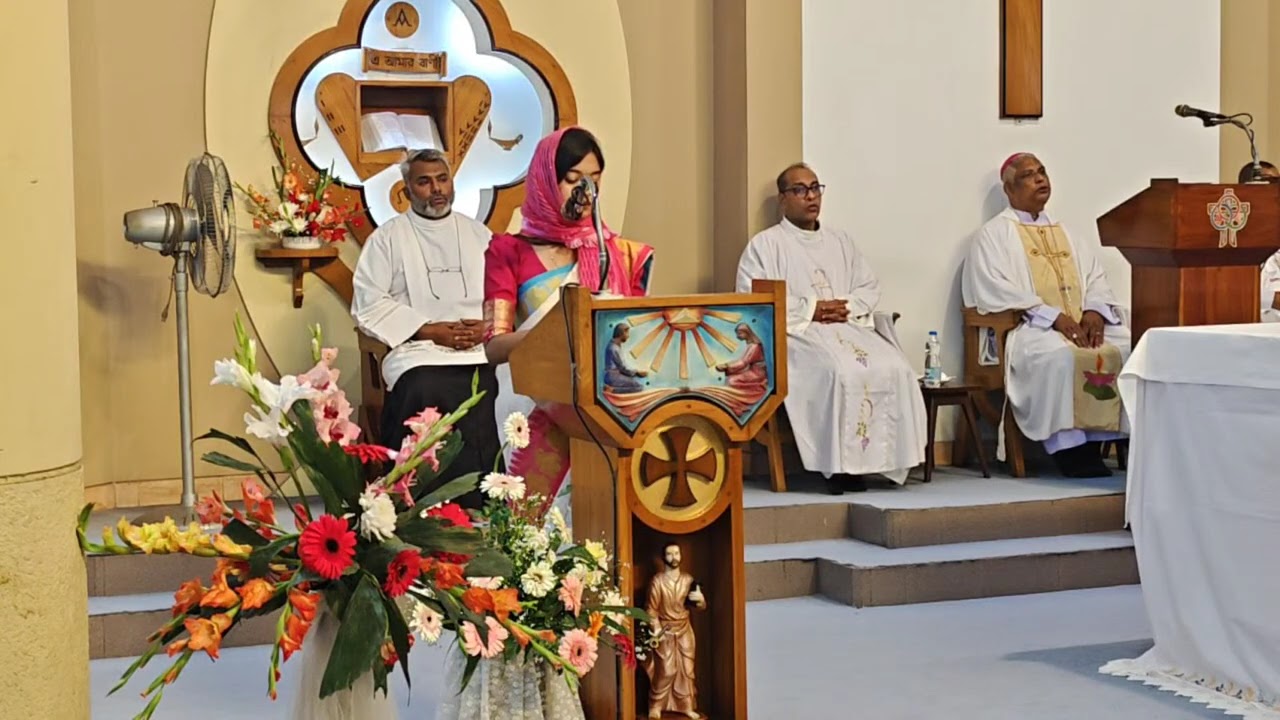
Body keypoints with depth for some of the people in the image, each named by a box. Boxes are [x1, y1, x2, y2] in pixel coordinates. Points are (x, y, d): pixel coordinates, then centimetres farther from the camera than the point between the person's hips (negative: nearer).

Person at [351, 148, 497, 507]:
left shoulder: (478, 234, 21)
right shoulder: (389, 236, 11)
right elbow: (368, 305, 1)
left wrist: (488, 327, -8)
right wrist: (431, 330, -7)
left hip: (479, 356, 2)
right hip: (418, 357, -2)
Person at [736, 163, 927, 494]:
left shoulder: (839, 241, 26)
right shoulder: (765, 245, 8)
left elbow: (869, 286, 21)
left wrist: (848, 307, -3)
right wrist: (809, 309, -11)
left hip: (848, 327, 5)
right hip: (796, 332, -5)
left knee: (893, 369, -25)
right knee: (842, 371, -35)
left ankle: (883, 458, -21)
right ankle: (839, 465, -28)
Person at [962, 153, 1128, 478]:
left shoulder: (1064, 233, 27)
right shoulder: (994, 234, 6)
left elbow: (1095, 277, 18)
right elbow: (996, 291, -8)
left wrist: (1095, 311, -6)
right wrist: (1055, 317, -17)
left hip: (1080, 324, 6)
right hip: (1027, 328, -6)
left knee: (1127, 345, -21)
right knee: (1060, 353, -37)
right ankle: (1069, 445, -30)